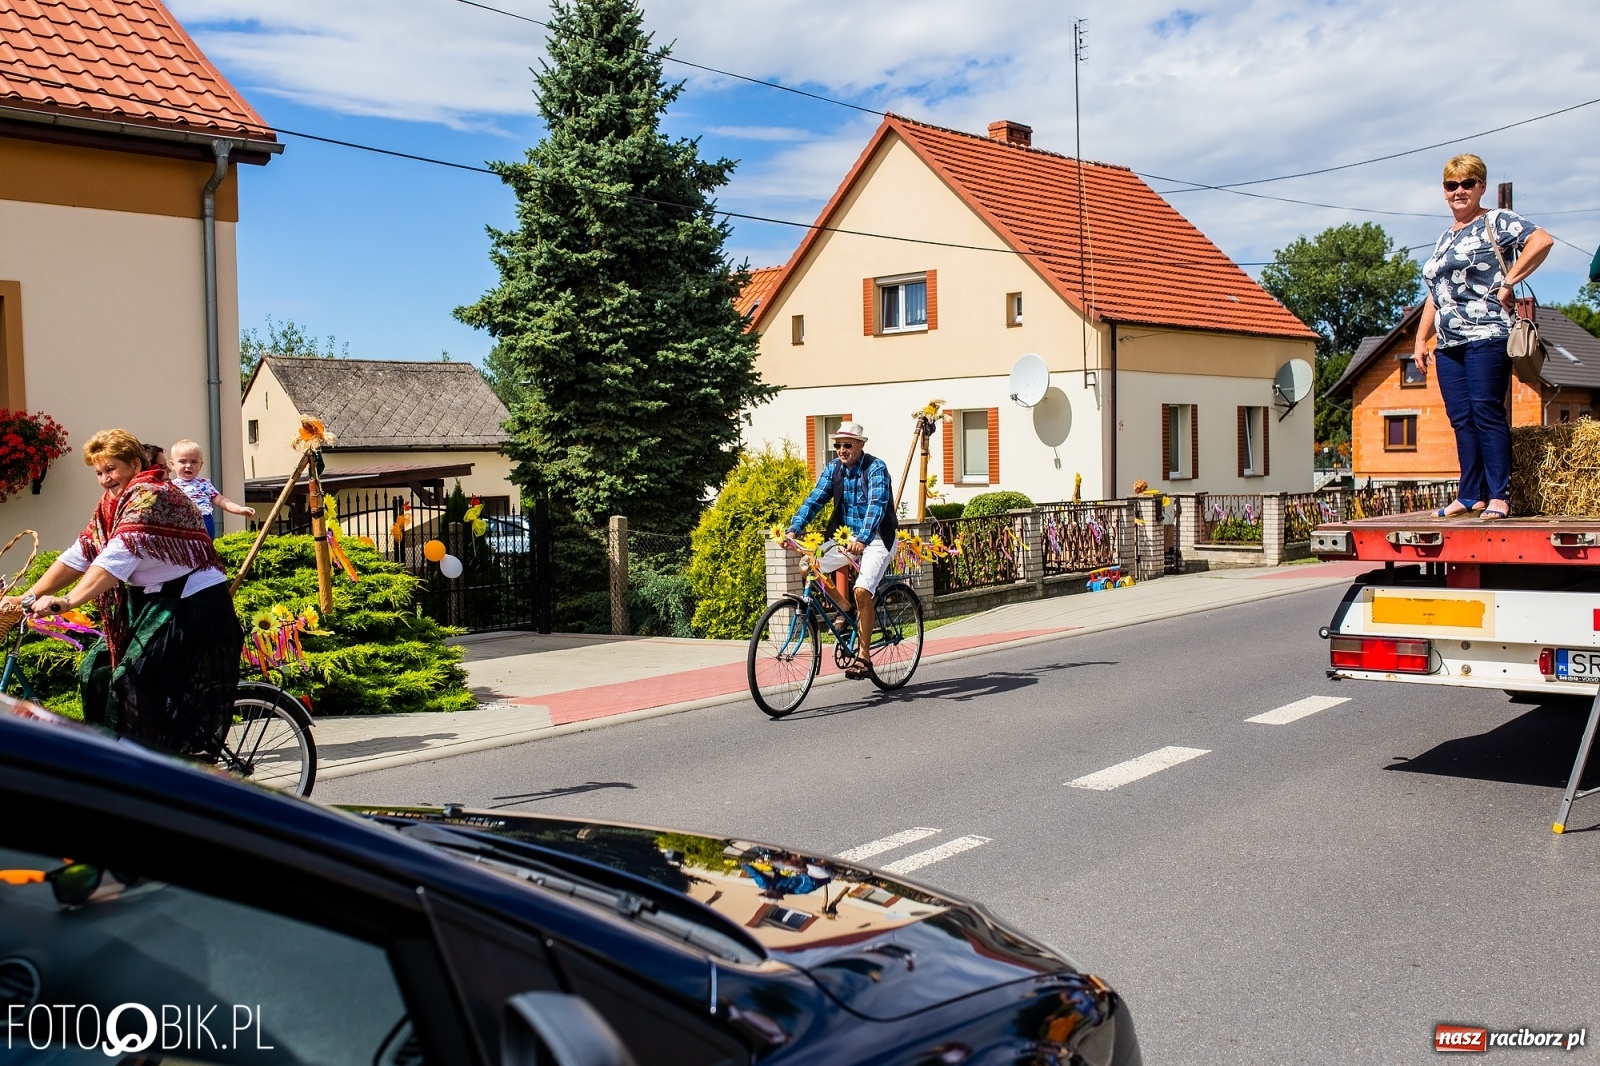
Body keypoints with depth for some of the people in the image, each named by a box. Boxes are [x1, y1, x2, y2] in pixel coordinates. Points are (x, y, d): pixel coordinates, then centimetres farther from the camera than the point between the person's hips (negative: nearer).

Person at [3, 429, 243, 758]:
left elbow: (116, 558, -29)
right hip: (151, 601, 10)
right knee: (97, 671, 6)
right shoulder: (111, 505, 11)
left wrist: (67, 602, -36)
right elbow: (78, 556, 5)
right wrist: (29, 597, -4)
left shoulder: (152, 496, -18)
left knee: (134, 681, -16)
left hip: (194, 604, -10)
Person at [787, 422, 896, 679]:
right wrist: (793, 529, -22)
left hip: (876, 538, -6)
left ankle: (864, 655, -10)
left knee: (862, 591, -23)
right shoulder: (833, 469, 0)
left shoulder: (876, 468, -17)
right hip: (847, 535, 6)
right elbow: (814, 500, -6)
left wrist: (863, 539, -45)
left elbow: (877, 505, -30)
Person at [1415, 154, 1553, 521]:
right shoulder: (1445, 238, 22)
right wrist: (1421, 339, 18)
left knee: (1487, 414, -10)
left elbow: (1542, 240, -17)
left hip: (1486, 335, -8)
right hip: (1449, 343, 8)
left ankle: (1499, 497, -8)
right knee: (1462, 420, 5)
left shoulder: (1495, 222, -1)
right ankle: (1470, 495, 7)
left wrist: (1509, 283, -16)